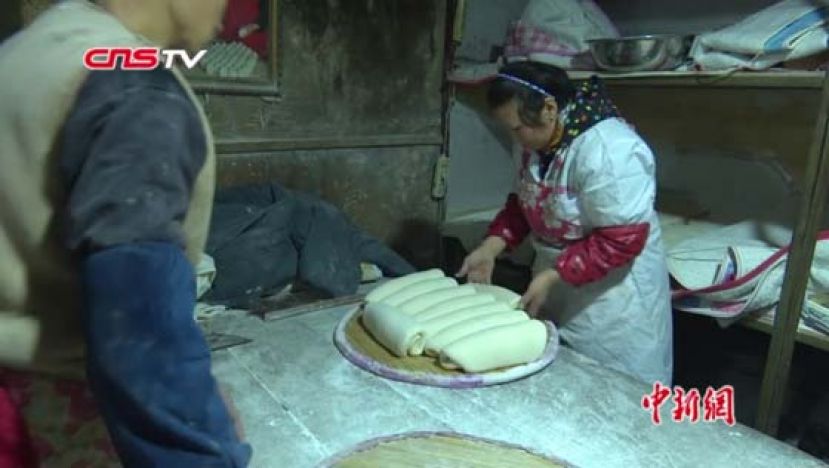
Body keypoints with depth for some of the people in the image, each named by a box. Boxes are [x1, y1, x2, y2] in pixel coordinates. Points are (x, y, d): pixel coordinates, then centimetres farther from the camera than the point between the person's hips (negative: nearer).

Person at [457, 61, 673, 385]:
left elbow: (622, 241, -26)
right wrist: (490, 249, -4)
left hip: (612, 294, -7)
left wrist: (551, 276, -26)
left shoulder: (609, 152, -28)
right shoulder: (533, 141, -2)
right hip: (558, 288, 7)